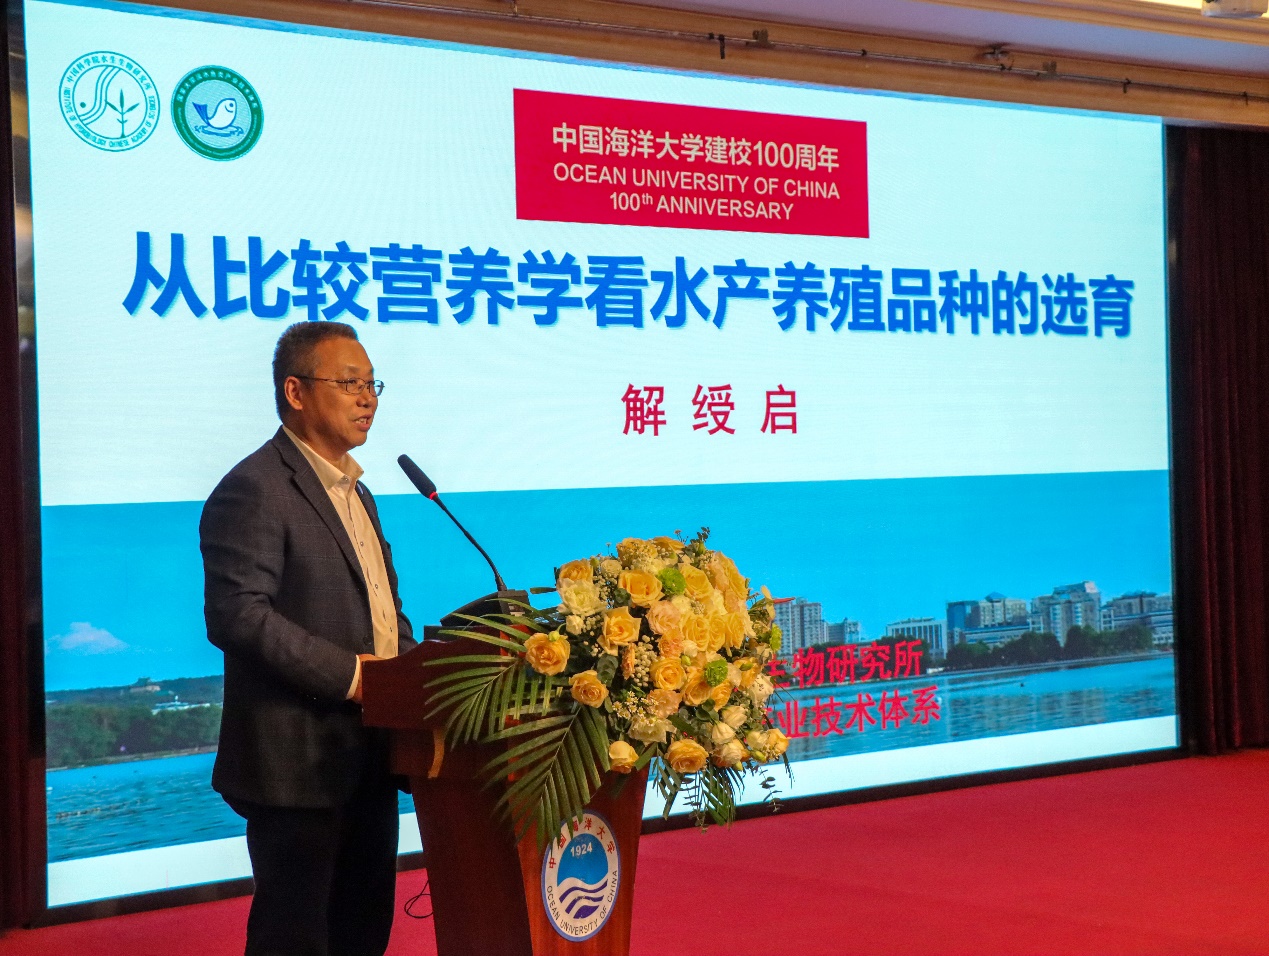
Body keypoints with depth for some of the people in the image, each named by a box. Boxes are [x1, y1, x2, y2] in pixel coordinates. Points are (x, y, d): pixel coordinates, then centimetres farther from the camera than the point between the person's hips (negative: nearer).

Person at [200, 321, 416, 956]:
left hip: (366, 758, 9)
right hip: (299, 761, -9)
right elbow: (238, 615, -23)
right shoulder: (254, 490, -13)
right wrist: (348, 675, -22)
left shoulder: (353, 489, 18)